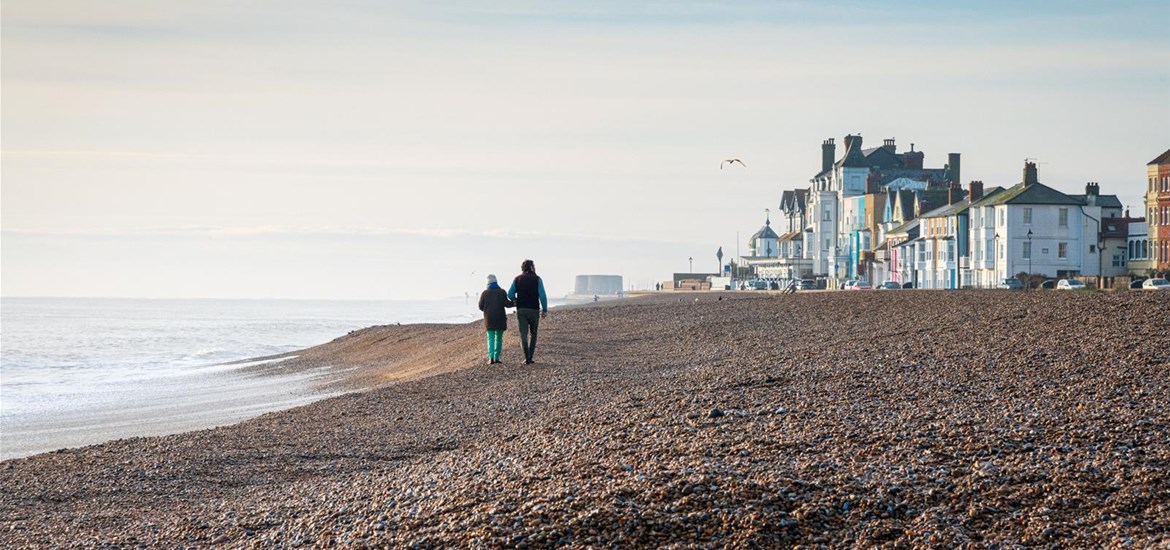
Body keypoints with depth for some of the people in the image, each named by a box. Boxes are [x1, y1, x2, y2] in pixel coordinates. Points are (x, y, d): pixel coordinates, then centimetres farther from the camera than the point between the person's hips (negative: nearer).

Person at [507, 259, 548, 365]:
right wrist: (545, 310, -5)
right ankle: (530, 357, 11)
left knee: (523, 334, -2)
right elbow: (542, 295, -11)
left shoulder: (517, 279, 5)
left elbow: (510, 294, 0)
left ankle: (527, 358, -16)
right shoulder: (537, 279, -2)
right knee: (533, 334, 14)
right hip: (534, 309, -1)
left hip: (521, 309, 1)